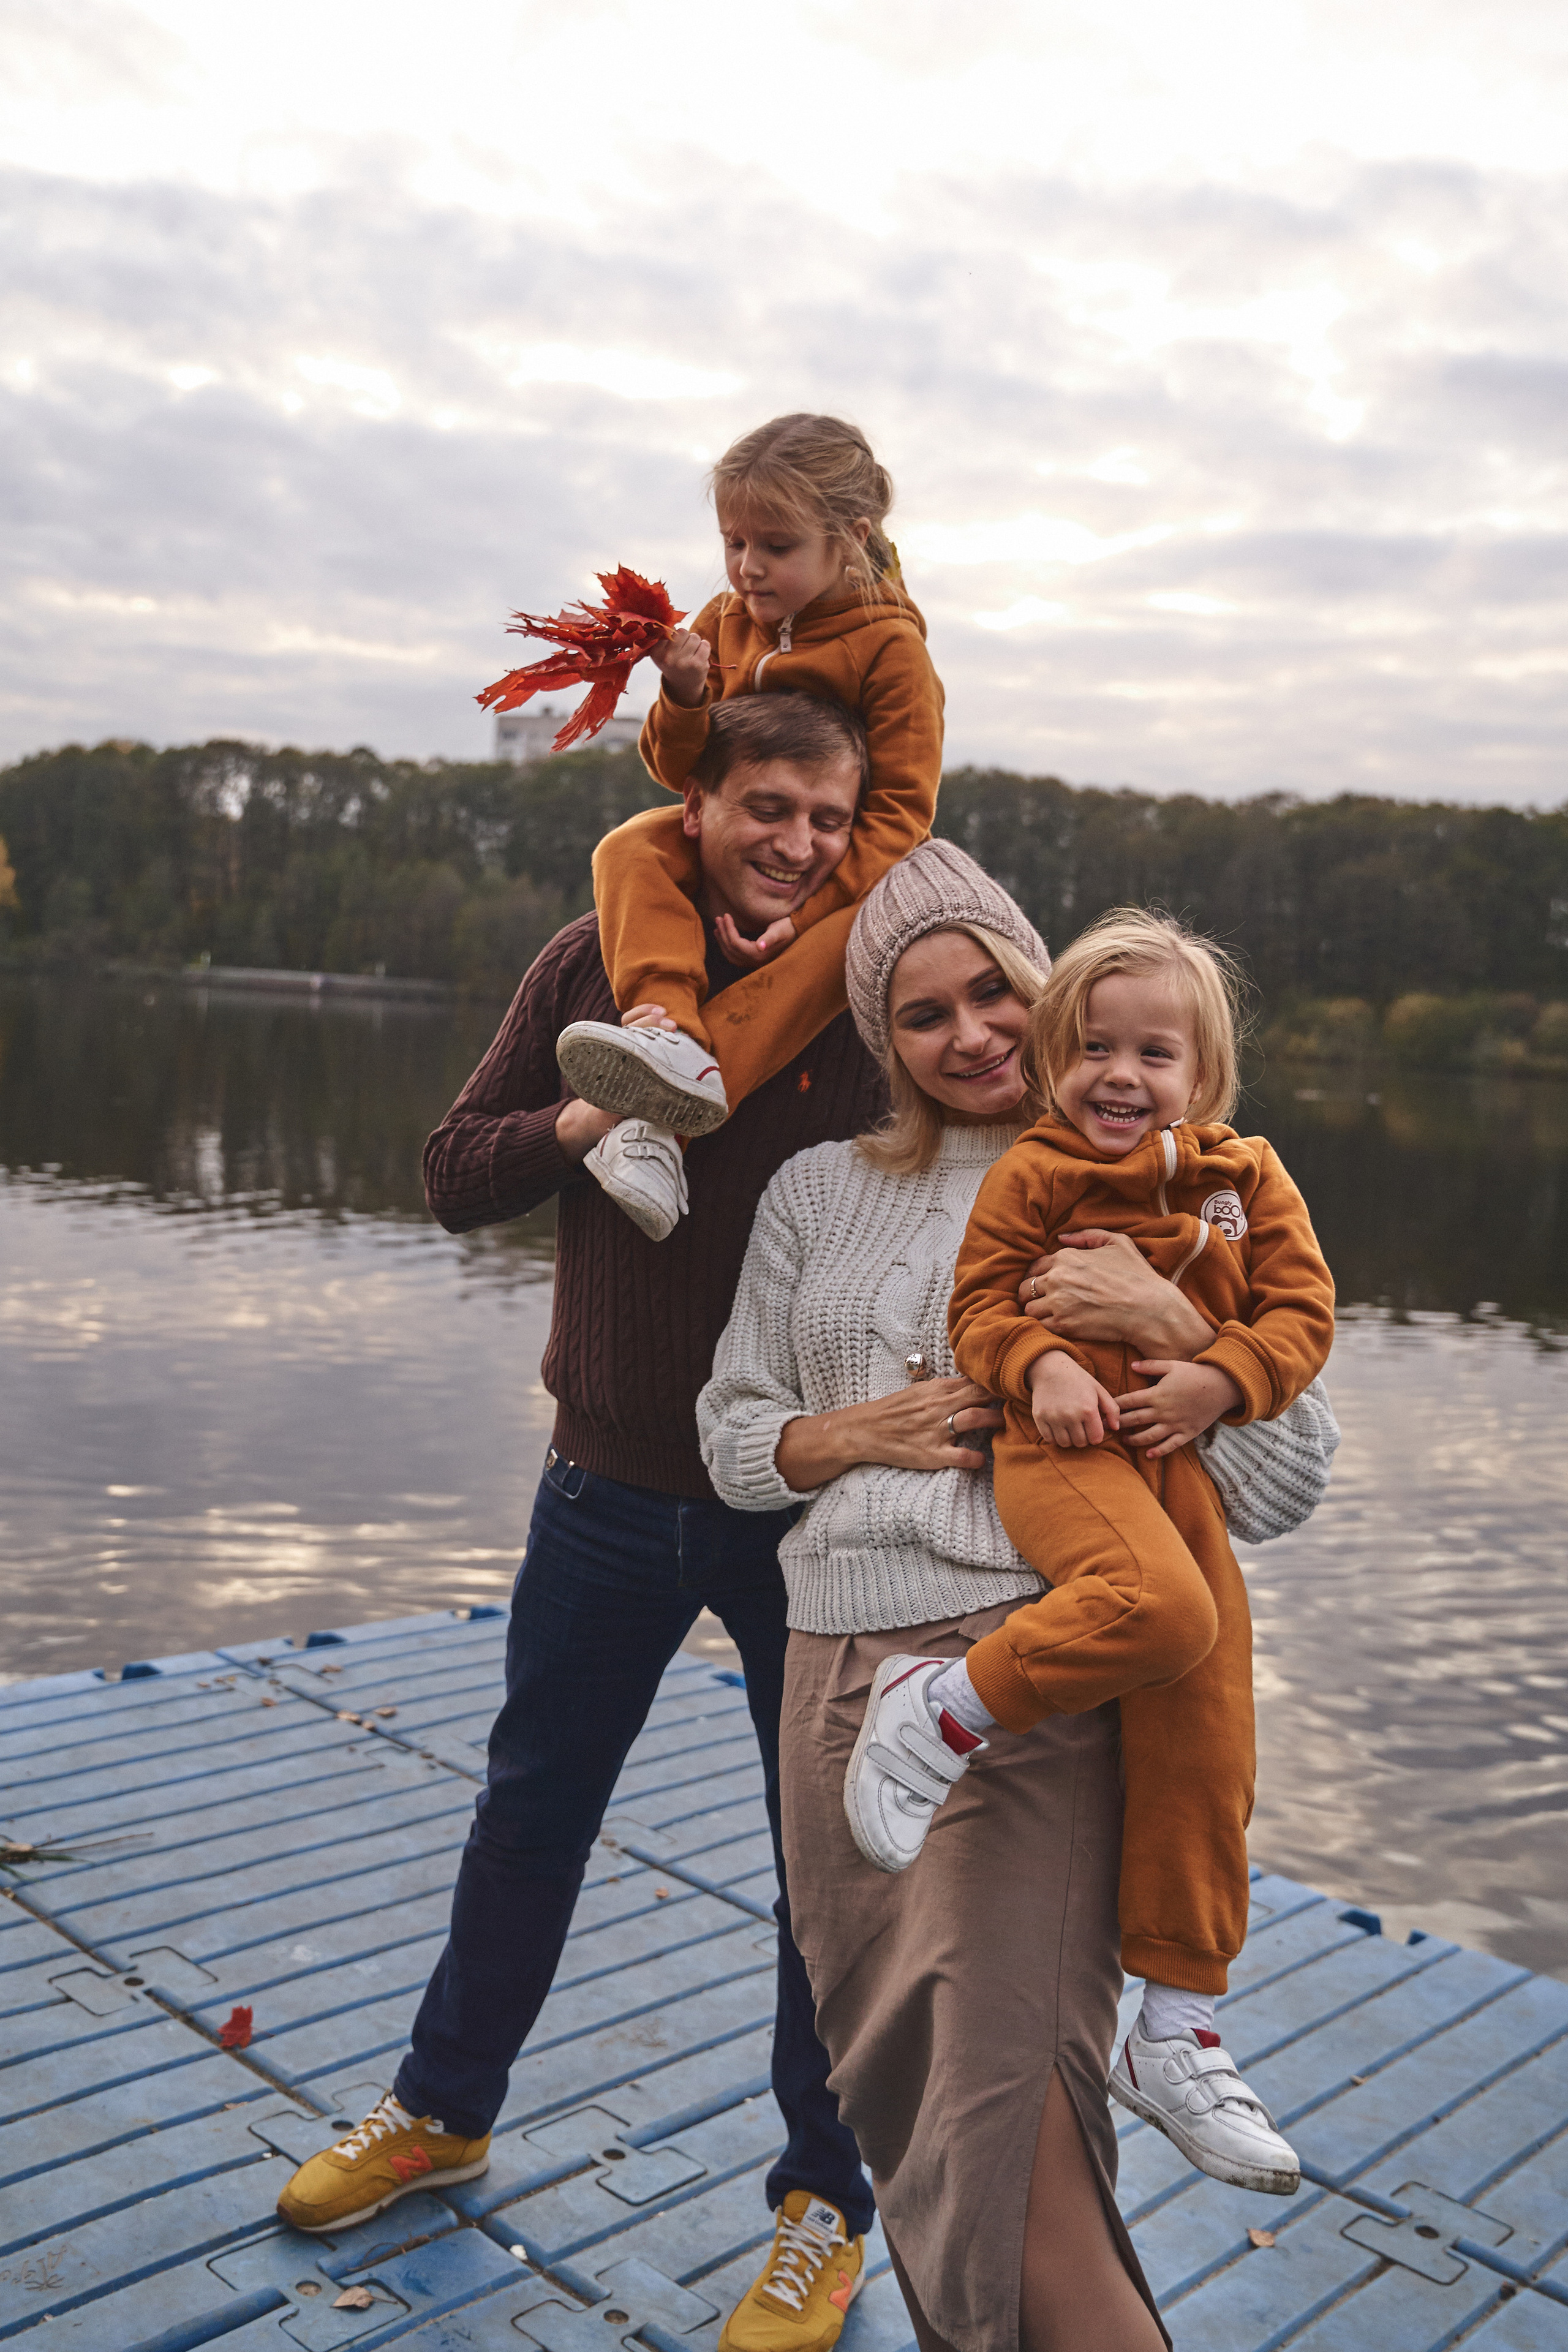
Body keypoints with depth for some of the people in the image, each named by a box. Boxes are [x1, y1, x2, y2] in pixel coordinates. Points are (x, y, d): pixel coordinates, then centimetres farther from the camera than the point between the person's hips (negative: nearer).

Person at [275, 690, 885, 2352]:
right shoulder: (595, 962, -2)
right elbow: (454, 1175, -1)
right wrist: (584, 1122, -16)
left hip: (804, 1503, -3)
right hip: (610, 1484, 3)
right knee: (529, 1809, 20)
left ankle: (824, 2200, 34)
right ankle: (443, 2109, 44)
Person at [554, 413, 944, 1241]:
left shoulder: (888, 646, -12)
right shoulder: (724, 622, 2)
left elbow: (901, 808, -16)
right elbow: (678, 771, 2)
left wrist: (808, 909, -29)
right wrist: (684, 700, -23)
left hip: (844, 866, -4)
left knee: (863, 930, -38)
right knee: (628, 849, -23)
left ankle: (684, 1093, -50)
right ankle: (670, 1025, -47)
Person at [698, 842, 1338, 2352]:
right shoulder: (820, 1192, 15)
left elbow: (1284, 1483, -1)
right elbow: (734, 1435, 15)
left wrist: (1163, 1323, -16)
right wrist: (873, 1430, -4)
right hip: (840, 1674, 5)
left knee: (1005, 2138, -11)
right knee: (895, 2101, 14)